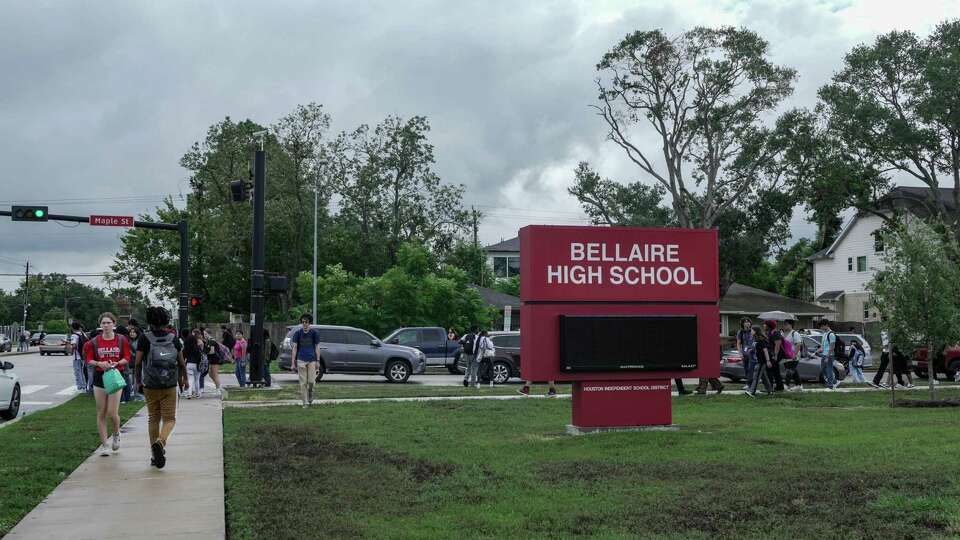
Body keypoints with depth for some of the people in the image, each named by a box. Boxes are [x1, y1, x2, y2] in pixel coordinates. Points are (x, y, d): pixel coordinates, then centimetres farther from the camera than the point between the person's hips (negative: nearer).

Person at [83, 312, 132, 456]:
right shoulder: (95, 342, 2)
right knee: (101, 413, 4)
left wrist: (117, 363, -17)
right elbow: (88, 360, 2)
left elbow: (127, 358, 1)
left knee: (112, 412, -8)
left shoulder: (121, 340, 0)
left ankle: (116, 434, 24)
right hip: (99, 377, 2)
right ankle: (104, 444, 13)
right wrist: (99, 363, -17)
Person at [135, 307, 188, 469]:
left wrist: (138, 381, 7)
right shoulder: (173, 338, -1)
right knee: (169, 419, 6)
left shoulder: (145, 338, -5)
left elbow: (138, 363, -7)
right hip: (170, 387, 0)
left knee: (153, 419, 13)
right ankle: (160, 442, -22)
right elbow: (181, 363, 3)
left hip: (150, 387, 0)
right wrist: (184, 379, 20)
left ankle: (155, 455, 16)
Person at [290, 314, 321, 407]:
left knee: (311, 381, -6)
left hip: (312, 360, 0)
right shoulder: (298, 333, 3)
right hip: (301, 360, 0)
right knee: (303, 382, 0)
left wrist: (318, 361, -2)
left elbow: (317, 347, 4)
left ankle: (310, 393, 26)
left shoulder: (315, 332, 2)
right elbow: (294, 348, 3)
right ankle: (305, 402, 8)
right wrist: (293, 363, -1)